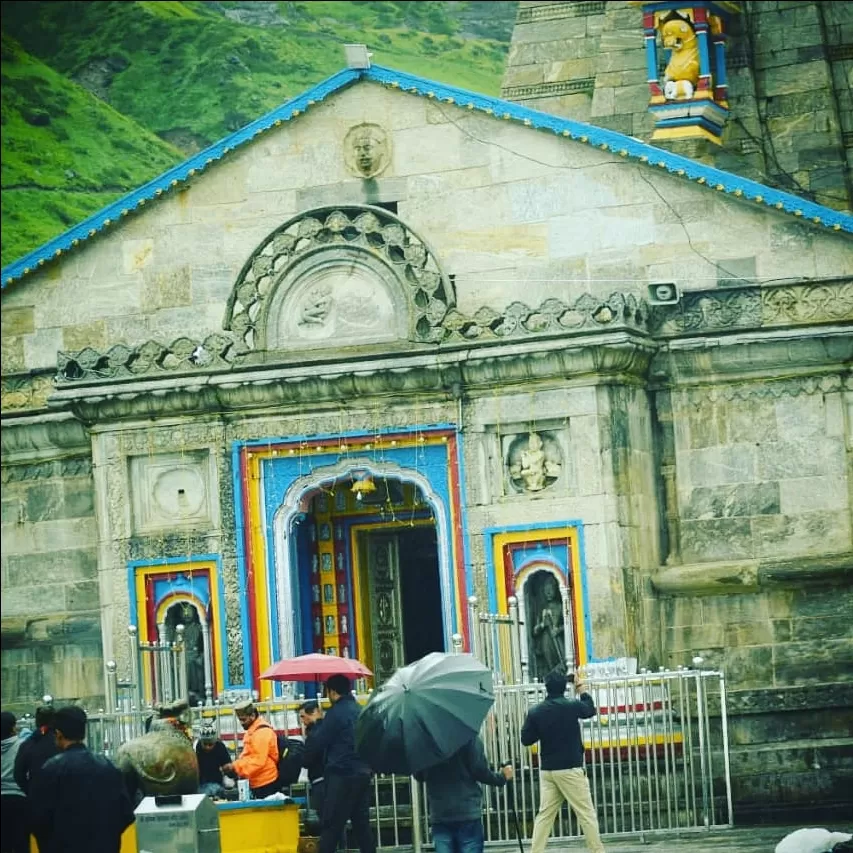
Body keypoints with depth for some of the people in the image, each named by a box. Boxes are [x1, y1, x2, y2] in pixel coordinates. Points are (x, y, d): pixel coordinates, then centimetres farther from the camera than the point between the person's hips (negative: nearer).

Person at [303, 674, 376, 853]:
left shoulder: (336, 712, -11)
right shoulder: (359, 711, 13)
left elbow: (318, 743, -8)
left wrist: (306, 757, 10)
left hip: (342, 776, -8)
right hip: (363, 773, 8)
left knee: (331, 826, -6)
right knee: (362, 823, 10)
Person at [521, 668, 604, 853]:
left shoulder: (535, 712, -2)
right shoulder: (572, 706, -9)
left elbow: (526, 739, 3)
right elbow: (590, 710, 13)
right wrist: (581, 689, 27)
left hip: (547, 770, 4)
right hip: (570, 769, -4)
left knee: (544, 815, 7)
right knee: (586, 814, 2)